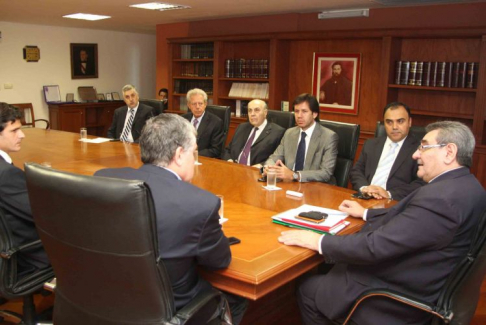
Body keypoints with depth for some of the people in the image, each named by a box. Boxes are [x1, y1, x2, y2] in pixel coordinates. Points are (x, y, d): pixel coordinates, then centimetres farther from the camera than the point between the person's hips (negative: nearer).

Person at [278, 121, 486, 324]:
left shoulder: (441, 196, -31)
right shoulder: (465, 184, 1)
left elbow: (377, 246, -30)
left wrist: (318, 242, -20)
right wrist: (365, 213, 21)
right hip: (415, 283, 10)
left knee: (308, 291, 3)